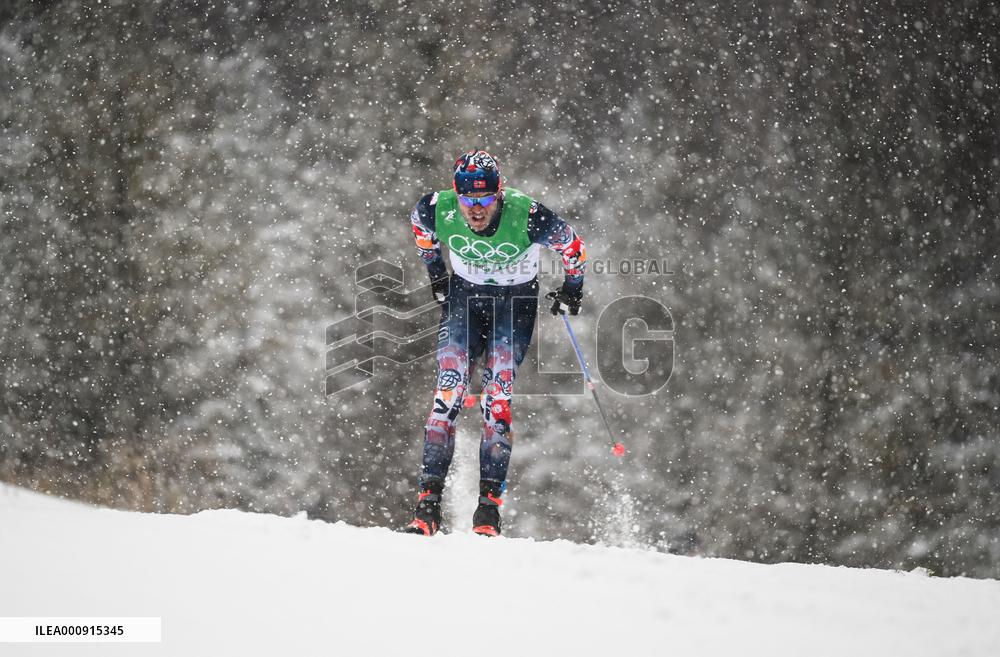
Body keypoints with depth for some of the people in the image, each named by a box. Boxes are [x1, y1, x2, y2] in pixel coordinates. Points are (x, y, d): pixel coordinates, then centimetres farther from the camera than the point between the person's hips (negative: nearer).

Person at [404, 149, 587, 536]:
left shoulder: (527, 216, -30)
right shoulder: (437, 210, -23)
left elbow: (572, 246, -10)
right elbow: (419, 225, 5)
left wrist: (572, 288, 5)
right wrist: (435, 272, 15)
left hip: (516, 302, -2)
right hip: (464, 296, 2)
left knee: (497, 397, -15)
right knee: (449, 390, -13)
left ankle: (489, 506, -11)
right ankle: (428, 503, -13)